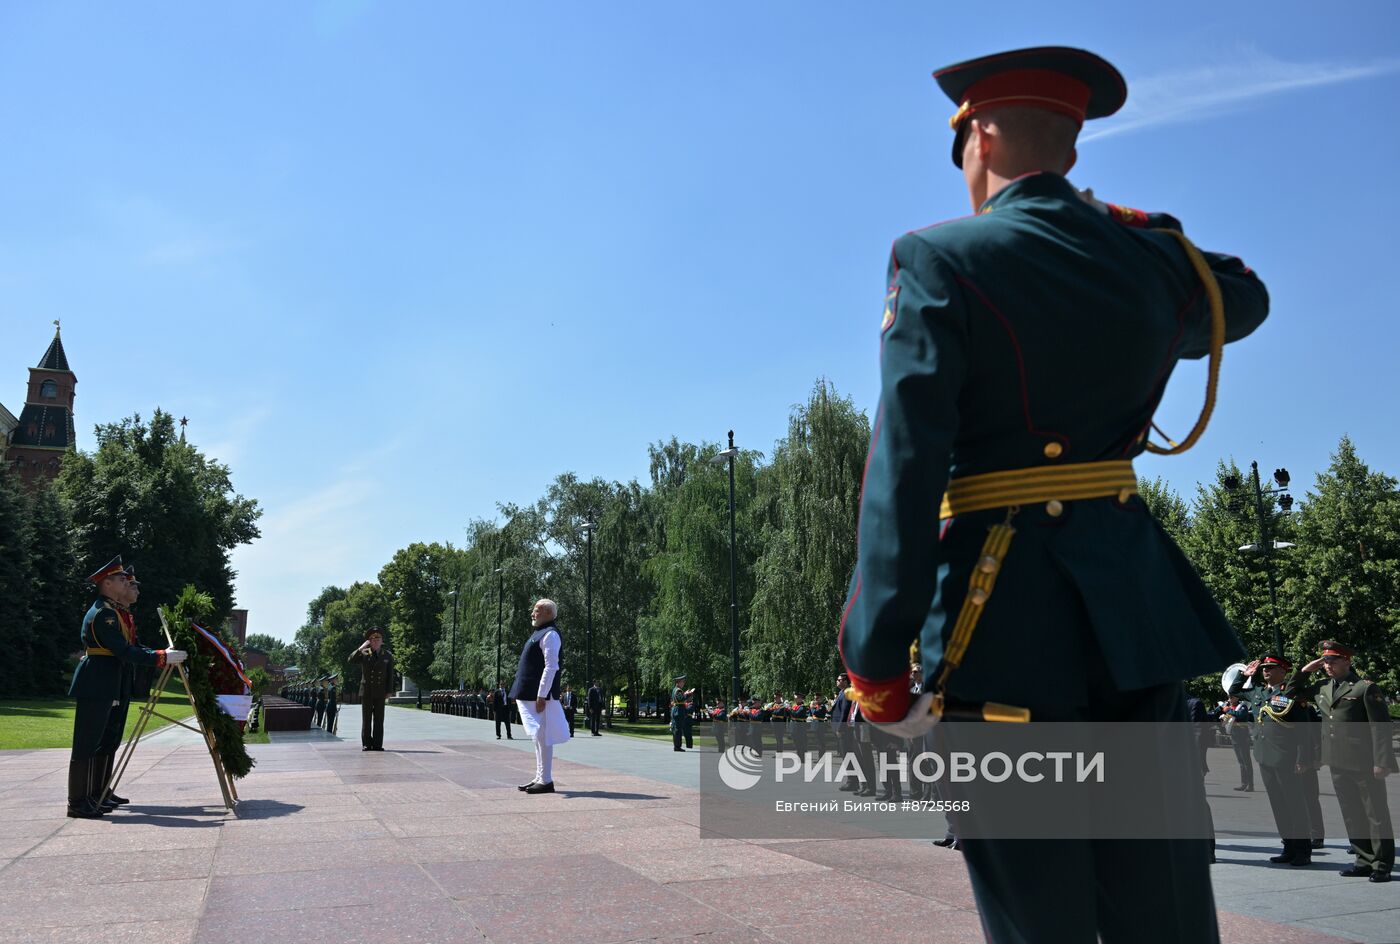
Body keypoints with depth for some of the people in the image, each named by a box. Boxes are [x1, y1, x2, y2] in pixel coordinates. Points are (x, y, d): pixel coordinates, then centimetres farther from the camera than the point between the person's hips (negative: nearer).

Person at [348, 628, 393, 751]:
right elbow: (350, 660, -12)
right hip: (366, 691, 0)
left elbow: (390, 675, 6)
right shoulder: (364, 653, 3)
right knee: (366, 718, 3)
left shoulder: (388, 656, 5)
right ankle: (366, 744, 7)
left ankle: (377, 744, 4)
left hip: (380, 691, 0)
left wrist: (389, 691, 1)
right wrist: (361, 648, -19)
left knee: (379, 719, 1)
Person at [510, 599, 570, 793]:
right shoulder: (539, 633, 18)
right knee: (538, 738, 14)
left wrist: (541, 696, -23)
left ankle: (546, 781, -1)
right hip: (530, 696, 10)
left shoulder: (550, 634, -13)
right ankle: (540, 778, 21)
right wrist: (519, 692, 21)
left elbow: (551, 667, -20)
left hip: (540, 696, -10)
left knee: (542, 738, -6)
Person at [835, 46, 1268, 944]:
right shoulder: (1150, 254, 8)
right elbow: (1245, 298, 33)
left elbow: (903, 471, -17)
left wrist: (878, 668, -15)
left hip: (1004, 612, -5)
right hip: (1133, 596, 5)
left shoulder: (939, 262, -8)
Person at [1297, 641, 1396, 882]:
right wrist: (1306, 670, 11)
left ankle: (1382, 865, 11)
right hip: (1337, 762, 6)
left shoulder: (1366, 687, -7)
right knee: (1351, 815, 11)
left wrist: (1381, 762, -16)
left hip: (1364, 763, -6)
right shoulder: (1320, 687, 11)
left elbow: (1381, 727, -10)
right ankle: (1365, 861, 21)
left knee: (1376, 814, 3)